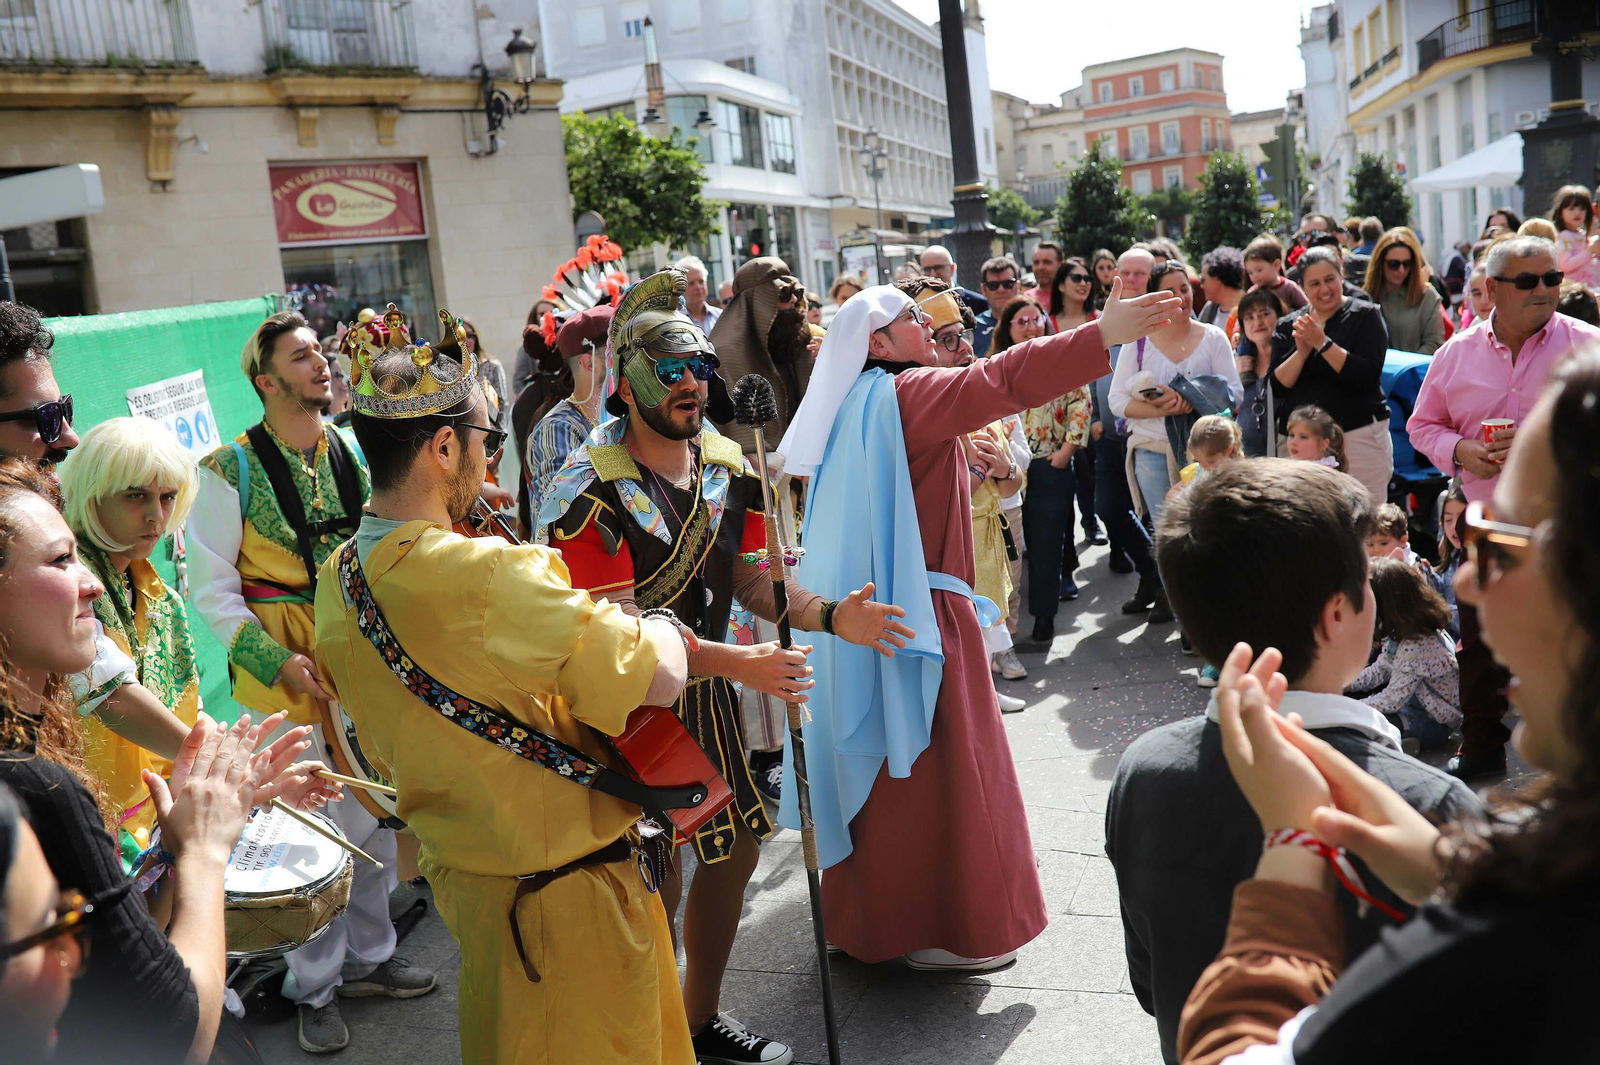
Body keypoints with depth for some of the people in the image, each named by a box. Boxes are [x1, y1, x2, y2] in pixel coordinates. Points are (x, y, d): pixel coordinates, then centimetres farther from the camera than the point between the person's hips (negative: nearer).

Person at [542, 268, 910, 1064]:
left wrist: (829, 615, -13)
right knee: (655, 887, 0)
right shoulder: (593, 492, -20)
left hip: (708, 692, 7)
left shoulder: (729, 467, 2)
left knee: (735, 851, 16)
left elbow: (752, 581, 6)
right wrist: (738, 663, -34)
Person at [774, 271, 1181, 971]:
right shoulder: (905, 395, -14)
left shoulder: (856, 407, 15)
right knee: (934, 765, -1)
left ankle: (869, 910, 30)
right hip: (919, 615, -10)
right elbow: (1001, 380, -28)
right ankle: (940, 932, 10)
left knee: (882, 765, 18)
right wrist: (1101, 336, -31)